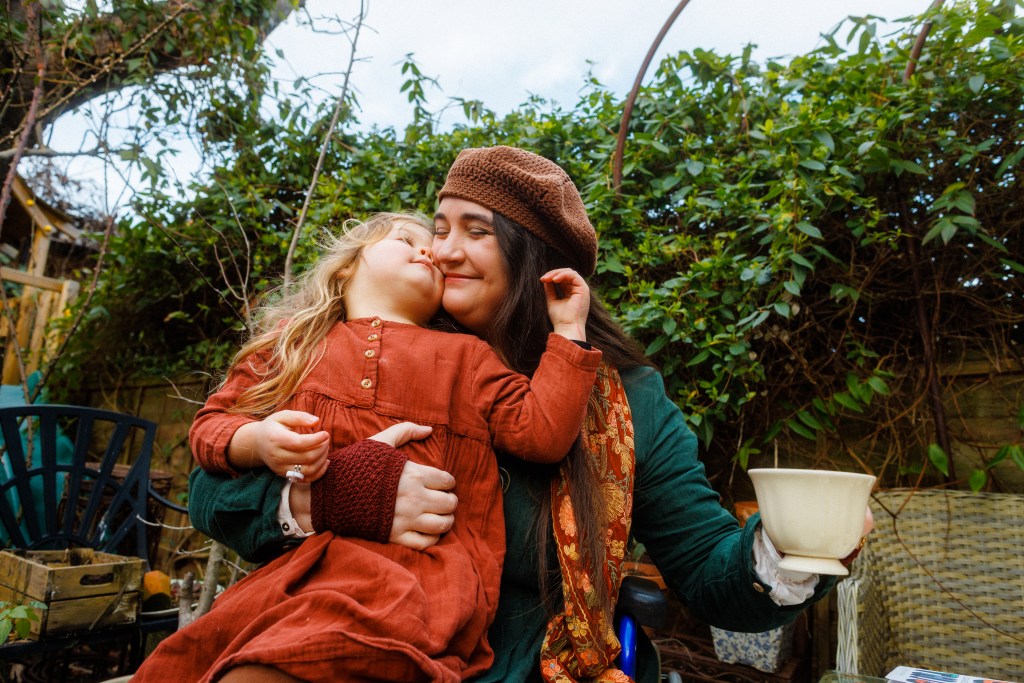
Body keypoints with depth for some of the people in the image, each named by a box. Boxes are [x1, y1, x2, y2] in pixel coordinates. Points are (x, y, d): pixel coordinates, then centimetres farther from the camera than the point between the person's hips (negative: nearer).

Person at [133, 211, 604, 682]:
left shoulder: (468, 356, 18)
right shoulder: (293, 342, 20)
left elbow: (543, 434, 9)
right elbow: (210, 424, 18)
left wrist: (570, 331, 9)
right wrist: (256, 442, -5)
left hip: (427, 563, -2)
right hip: (301, 552, 3)